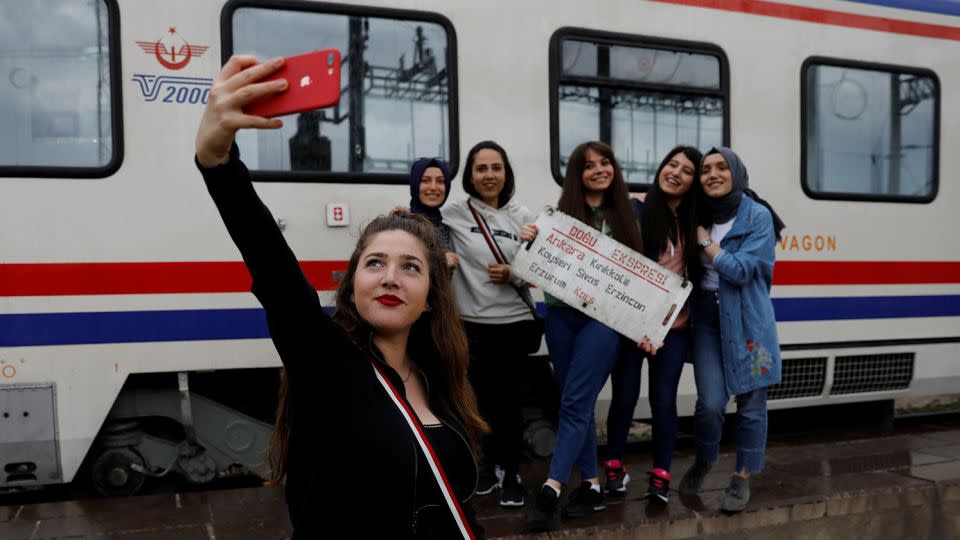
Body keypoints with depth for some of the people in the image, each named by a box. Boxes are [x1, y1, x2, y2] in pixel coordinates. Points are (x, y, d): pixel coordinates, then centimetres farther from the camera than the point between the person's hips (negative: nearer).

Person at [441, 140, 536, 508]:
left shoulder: (522, 216, 1)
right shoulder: (454, 213, -2)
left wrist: (512, 275, -13)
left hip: (514, 321, 0)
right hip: (471, 321, 0)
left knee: (508, 397, 3)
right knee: (483, 396, 12)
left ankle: (512, 472, 19)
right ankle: (492, 464, 32)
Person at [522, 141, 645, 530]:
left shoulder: (626, 214, 6)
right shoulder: (560, 212, 6)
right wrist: (530, 241, -12)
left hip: (603, 318, -2)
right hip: (560, 316, 3)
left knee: (574, 403, -8)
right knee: (578, 404, 8)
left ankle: (550, 489, -8)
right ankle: (591, 485, 19)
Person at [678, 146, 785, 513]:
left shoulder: (758, 215, -8)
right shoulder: (698, 215, 7)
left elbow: (740, 270, -16)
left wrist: (704, 238, -12)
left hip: (748, 319, -2)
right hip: (706, 316, 2)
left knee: (750, 402, 5)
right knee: (710, 403, -4)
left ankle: (743, 477, 23)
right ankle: (703, 461, 24)